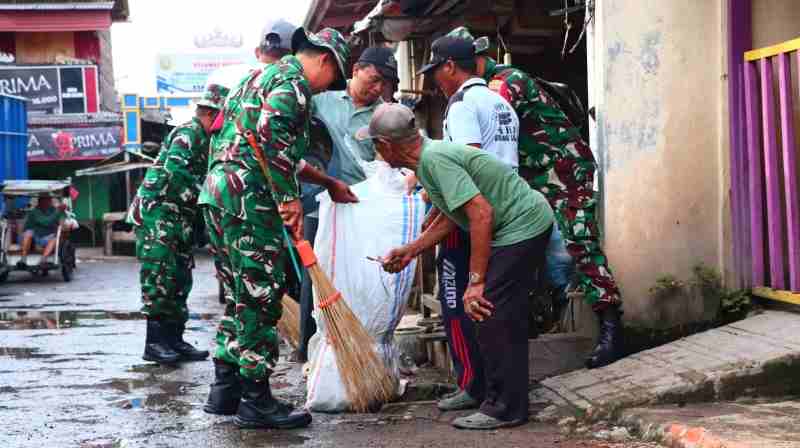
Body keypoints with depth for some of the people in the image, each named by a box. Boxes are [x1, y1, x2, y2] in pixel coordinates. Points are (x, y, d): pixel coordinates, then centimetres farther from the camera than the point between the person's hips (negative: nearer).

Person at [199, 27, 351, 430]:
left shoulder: (264, 75, 28)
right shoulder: (292, 79, -5)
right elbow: (272, 133, -22)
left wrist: (328, 183, 37)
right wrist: (289, 198, -20)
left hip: (220, 191, 10)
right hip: (249, 198, -10)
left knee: (246, 297, 16)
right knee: (261, 298, -4)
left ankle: (225, 389, 19)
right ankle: (256, 400, 0)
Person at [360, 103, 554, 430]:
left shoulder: (434, 159, -22)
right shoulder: (430, 155, 10)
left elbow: (481, 213, -28)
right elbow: (451, 217, 22)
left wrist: (476, 282, -25)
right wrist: (410, 251, 24)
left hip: (521, 227, -11)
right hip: (526, 223, 11)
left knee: (494, 317, -10)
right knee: (506, 317, 15)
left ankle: (504, 409, -4)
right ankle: (508, 400, 24)